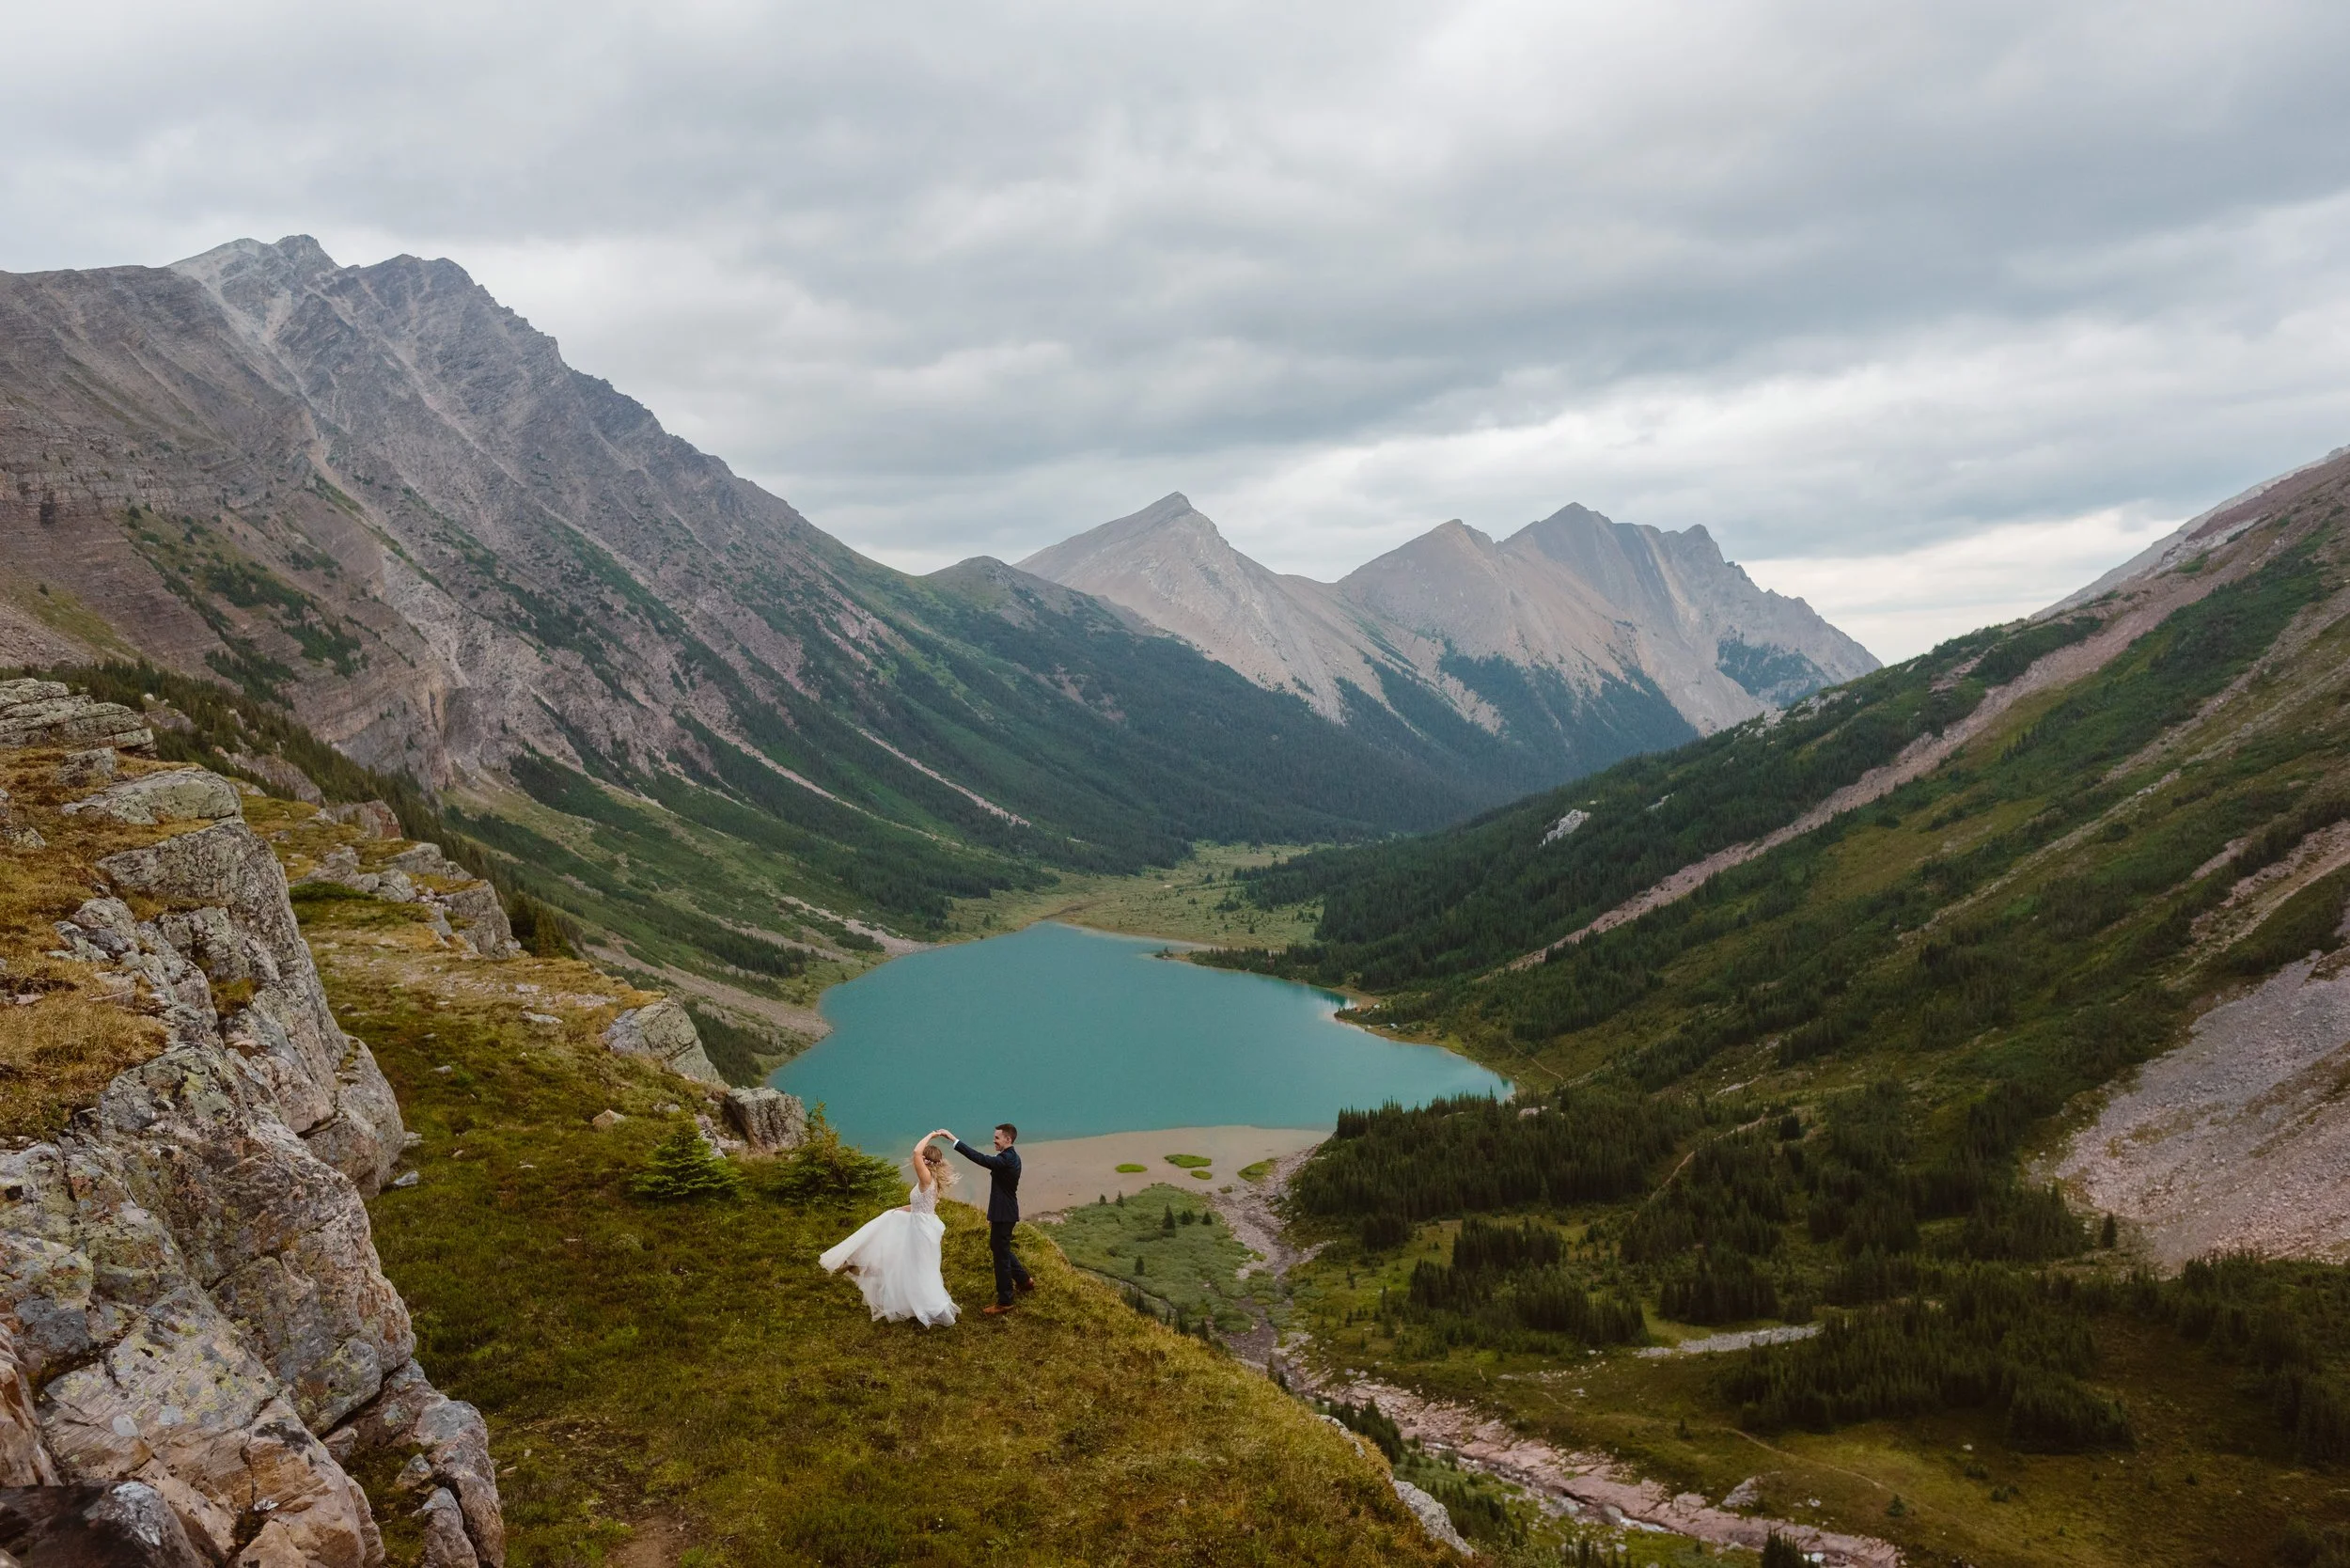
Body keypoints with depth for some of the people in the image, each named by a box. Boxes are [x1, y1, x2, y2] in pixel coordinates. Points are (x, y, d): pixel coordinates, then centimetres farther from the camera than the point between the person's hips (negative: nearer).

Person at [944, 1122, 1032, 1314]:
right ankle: (1024, 1281, 37)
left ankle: (1004, 1302, 8)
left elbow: (980, 1158, -35)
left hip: (1003, 1214, -10)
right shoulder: (1011, 1157, 9)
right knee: (997, 1247, 26)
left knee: (1001, 1255, -1)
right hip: (1004, 1211, 10)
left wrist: (953, 1138, -37)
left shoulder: (1007, 1159, -24)